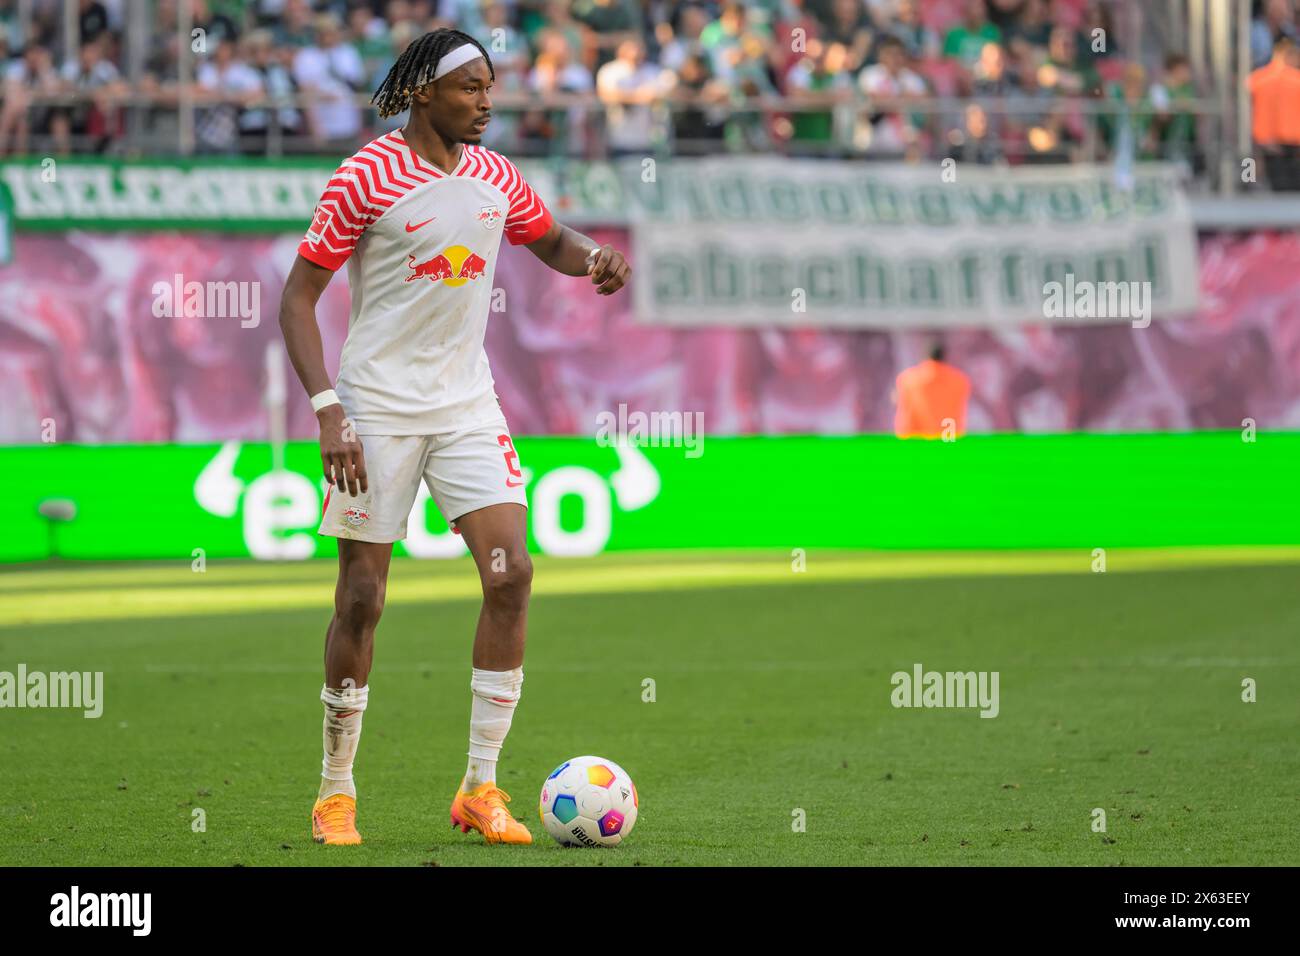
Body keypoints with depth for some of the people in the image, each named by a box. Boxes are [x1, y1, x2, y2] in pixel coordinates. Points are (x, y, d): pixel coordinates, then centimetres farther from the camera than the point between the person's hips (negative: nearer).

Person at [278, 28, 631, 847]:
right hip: (379, 407, -4)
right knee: (362, 596, -2)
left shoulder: (494, 177, 6)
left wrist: (593, 258, 1)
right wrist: (327, 410, -18)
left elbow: (550, 240, 26)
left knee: (511, 574, -9)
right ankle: (336, 792, 13)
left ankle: (481, 789, -2)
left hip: (467, 404, 5)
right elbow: (298, 297, -8)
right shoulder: (366, 178, -10)